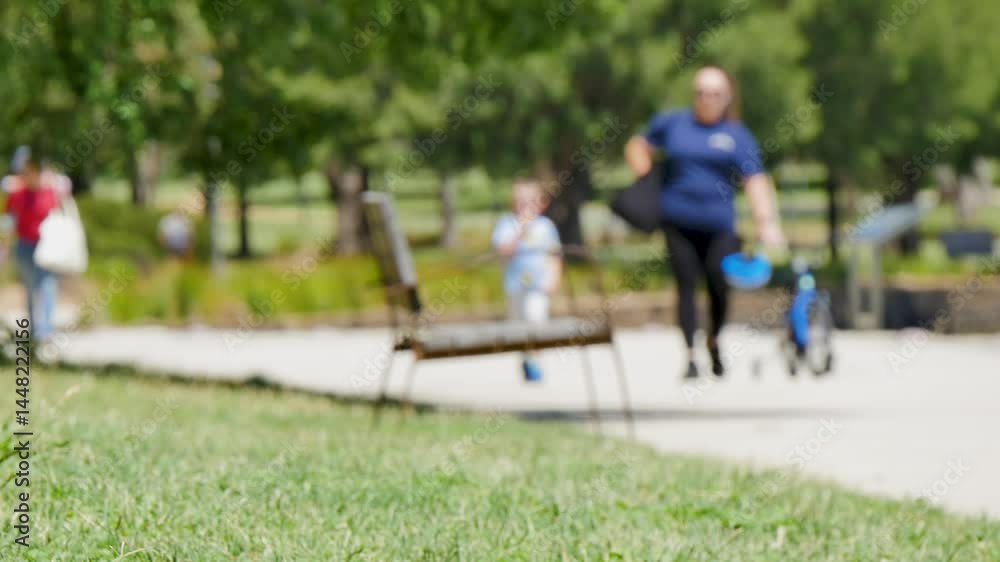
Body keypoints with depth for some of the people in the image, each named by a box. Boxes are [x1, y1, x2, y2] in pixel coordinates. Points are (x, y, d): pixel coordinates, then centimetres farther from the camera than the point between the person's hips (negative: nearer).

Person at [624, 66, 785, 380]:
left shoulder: (737, 136, 2)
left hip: (718, 224, -1)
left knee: (719, 286, -6)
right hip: (678, 221, 1)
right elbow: (638, 145, 22)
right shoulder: (672, 124, 8)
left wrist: (766, 222, -18)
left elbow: (755, 180, -6)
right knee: (686, 286, -1)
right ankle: (690, 355, 4)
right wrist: (643, 173, 3)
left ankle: (714, 341, 21)